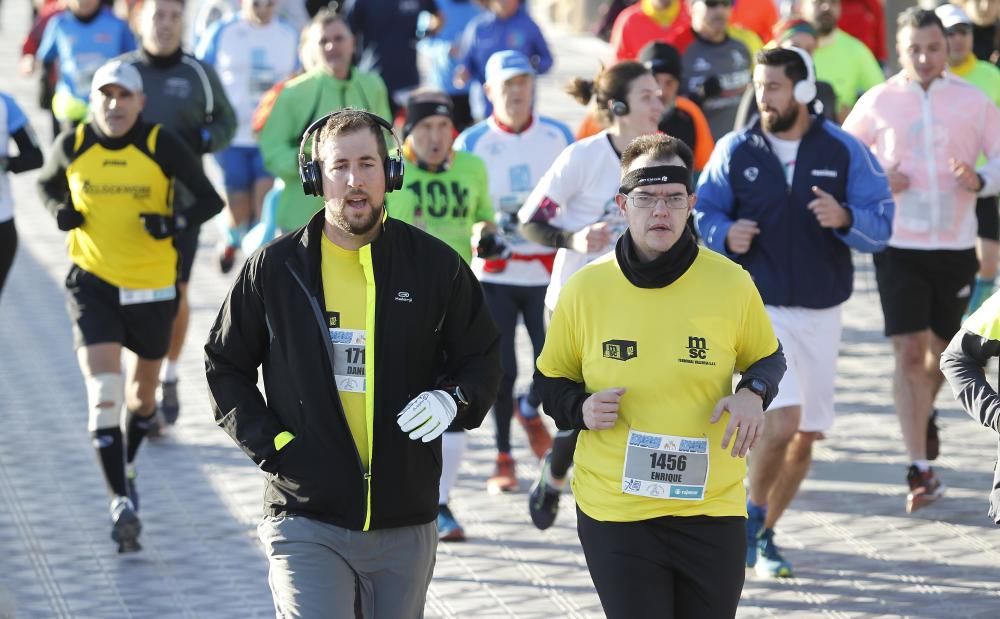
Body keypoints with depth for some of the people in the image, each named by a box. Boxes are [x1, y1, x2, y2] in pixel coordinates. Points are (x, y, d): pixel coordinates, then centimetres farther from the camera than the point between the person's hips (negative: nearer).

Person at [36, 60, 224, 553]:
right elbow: (47, 184, 14)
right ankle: (121, 503, -15)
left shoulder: (162, 146, -11)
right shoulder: (72, 146, -6)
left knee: (143, 394, 18)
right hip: (92, 283, -1)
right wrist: (60, 210, -7)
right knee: (103, 392, -17)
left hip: (152, 288, 1)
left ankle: (126, 466, 47)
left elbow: (210, 200, -6)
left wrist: (175, 222, -24)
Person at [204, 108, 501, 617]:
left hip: (406, 521, 2)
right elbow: (225, 366, 10)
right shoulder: (274, 268, 1)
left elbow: (481, 357, 12)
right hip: (306, 519, -2)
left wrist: (451, 400, -9)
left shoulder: (435, 265, 2)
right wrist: (268, 442, -3)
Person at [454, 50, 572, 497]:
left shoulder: (558, 136, 4)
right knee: (501, 368, -2)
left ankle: (530, 409, 30)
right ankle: (503, 456, 16)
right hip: (494, 272, -1)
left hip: (547, 271, 1)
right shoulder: (471, 143, -1)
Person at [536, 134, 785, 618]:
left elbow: (767, 357, 14)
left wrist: (754, 393, -9)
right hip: (614, 512, -1)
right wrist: (580, 409, -12)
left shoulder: (730, 283, -3)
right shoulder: (585, 288, -3)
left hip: (712, 507, 1)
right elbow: (551, 379, 9)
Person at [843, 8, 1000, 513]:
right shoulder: (878, 102, 0)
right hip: (899, 244, -2)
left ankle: (922, 417, 46)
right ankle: (921, 470, -9)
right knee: (909, 352, -10)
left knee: (942, 347, 14)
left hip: (956, 244, 2)